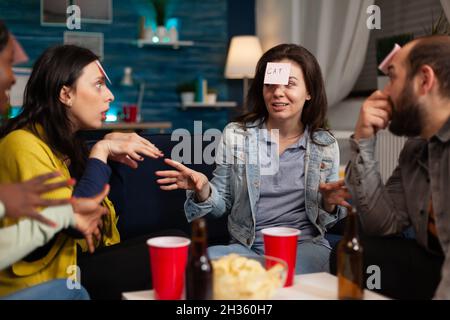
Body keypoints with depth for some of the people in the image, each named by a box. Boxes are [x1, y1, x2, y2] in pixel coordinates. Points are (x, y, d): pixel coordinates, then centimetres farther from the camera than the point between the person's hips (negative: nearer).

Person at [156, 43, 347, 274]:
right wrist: (203, 191, -15)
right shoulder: (235, 135, 0)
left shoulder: (326, 145, 3)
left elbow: (324, 220, 11)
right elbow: (222, 204, 6)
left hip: (305, 245, -2)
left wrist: (330, 203, -12)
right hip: (246, 246, 2)